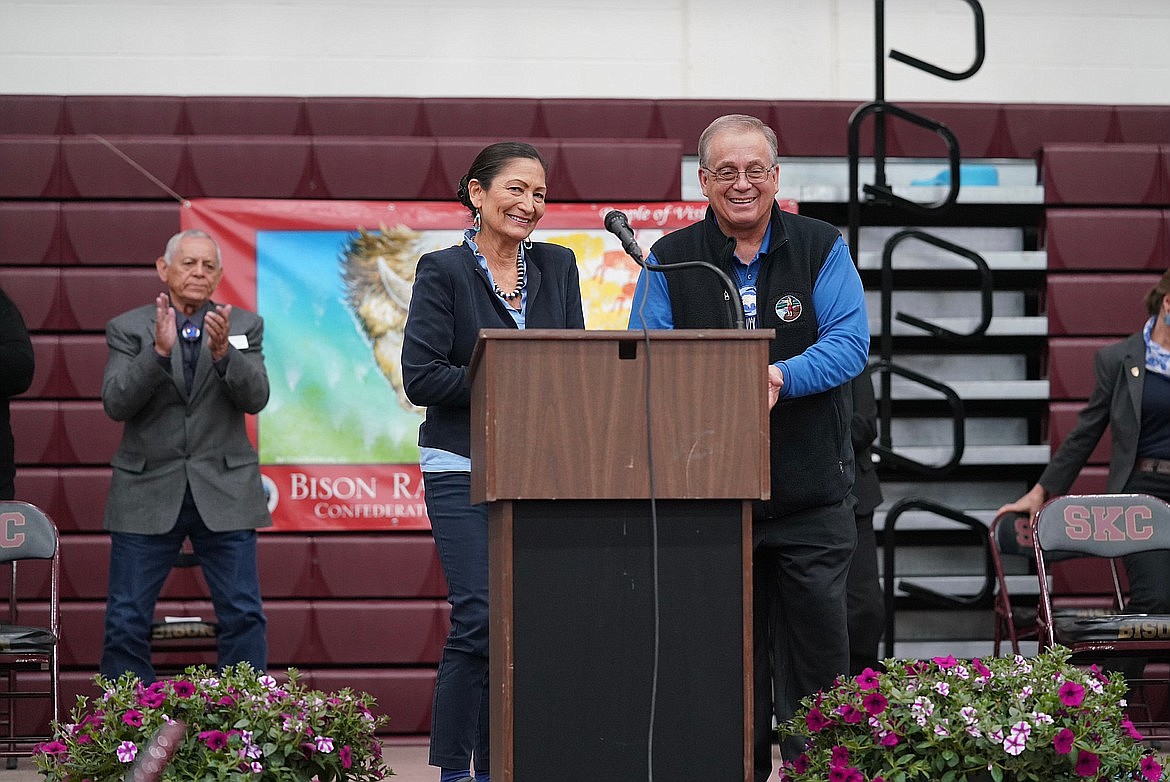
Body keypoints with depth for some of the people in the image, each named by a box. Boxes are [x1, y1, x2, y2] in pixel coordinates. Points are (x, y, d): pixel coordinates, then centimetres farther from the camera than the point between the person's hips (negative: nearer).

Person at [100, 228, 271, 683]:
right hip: (148, 492, -1)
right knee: (126, 621, 1)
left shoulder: (244, 326, 6)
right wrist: (159, 352, -24)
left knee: (244, 616, -2)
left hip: (223, 491, 1)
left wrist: (223, 353, -25)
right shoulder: (127, 329, 2)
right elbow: (116, 403, -11)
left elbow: (255, 398, -7)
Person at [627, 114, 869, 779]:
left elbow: (851, 341, -5)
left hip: (811, 494, -1)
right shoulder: (671, 259, 7)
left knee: (817, 644, 0)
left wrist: (780, 377, -22)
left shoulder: (821, 247, 5)